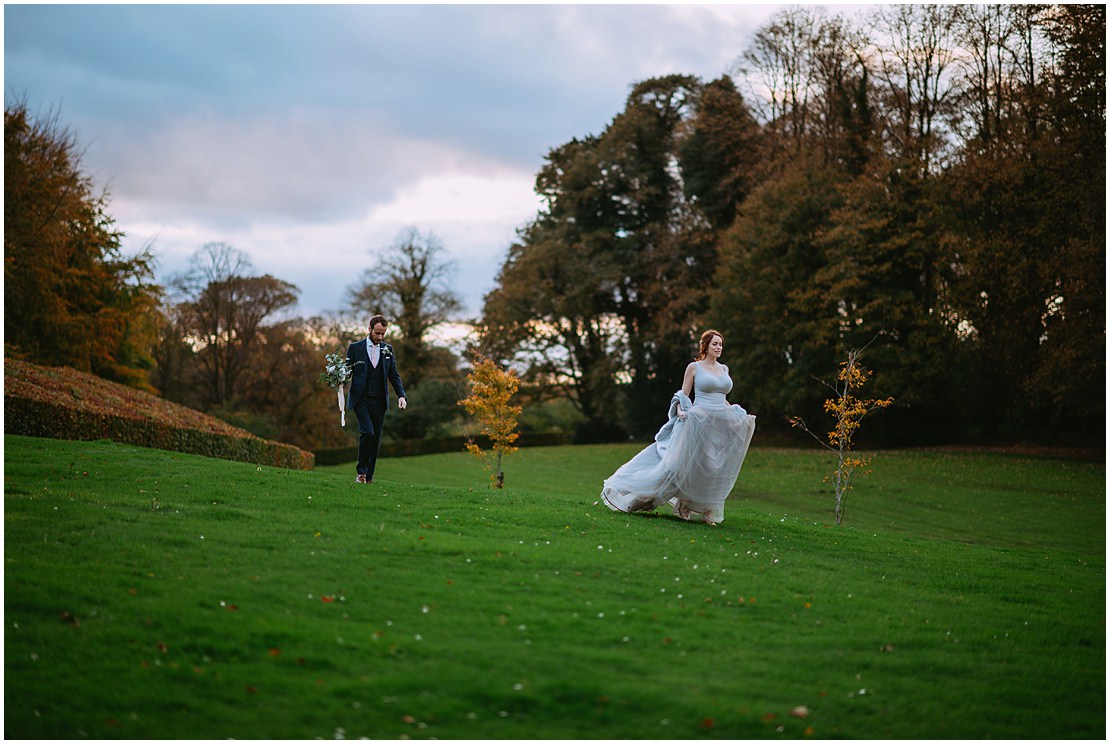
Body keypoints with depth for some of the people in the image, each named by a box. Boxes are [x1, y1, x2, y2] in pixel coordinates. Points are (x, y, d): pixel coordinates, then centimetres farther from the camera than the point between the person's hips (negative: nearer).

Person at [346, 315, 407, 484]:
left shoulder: (388, 349, 10)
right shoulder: (355, 348, 2)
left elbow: (394, 375, 10)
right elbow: (347, 371, 2)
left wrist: (401, 395, -4)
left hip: (379, 401, 3)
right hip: (361, 399, -3)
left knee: (376, 438, 2)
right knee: (367, 432, -19)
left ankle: (369, 475, 12)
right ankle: (361, 471, -4)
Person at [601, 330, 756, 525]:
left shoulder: (724, 369, 16)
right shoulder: (694, 367, 1)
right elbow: (683, 396, 2)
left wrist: (739, 414, 15)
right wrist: (680, 411, -17)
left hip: (721, 425, 5)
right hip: (699, 422, -5)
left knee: (714, 469, 3)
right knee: (685, 464, -8)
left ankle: (708, 512, 8)